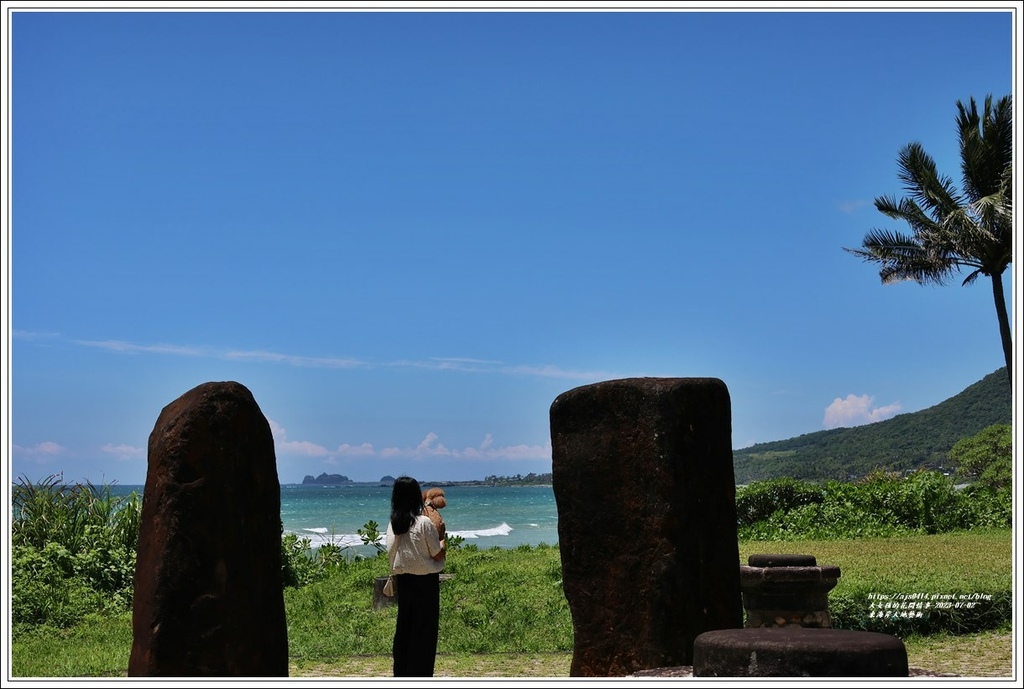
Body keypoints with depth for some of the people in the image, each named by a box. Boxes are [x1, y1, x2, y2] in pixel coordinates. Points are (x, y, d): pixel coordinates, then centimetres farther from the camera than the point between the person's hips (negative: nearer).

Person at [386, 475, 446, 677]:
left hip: (403, 580, 6)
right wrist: (443, 543, 9)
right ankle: (420, 675, 4)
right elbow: (438, 555, -9)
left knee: (404, 626, 13)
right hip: (425, 581, -5)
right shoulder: (424, 522, -16)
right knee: (424, 629, 2)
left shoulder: (392, 524, 1)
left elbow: (392, 556, 8)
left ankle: (401, 674, 19)